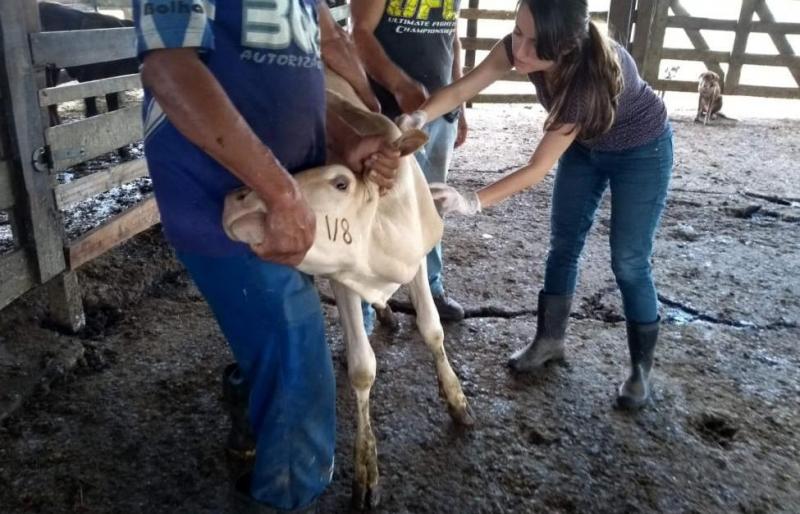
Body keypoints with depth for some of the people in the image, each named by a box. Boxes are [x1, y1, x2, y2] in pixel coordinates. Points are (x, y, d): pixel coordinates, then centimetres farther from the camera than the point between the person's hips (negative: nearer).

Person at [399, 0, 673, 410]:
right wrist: (419, 117, -42)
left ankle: (642, 367, 17)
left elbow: (537, 168, -39)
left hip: (641, 151, -6)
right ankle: (549, 339, 26)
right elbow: (461, 89, -23)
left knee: (628, 261, -2)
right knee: (563, 244, 9)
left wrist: (472, 202, -44)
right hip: (585, 144, 6)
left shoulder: (595, 74, -41)